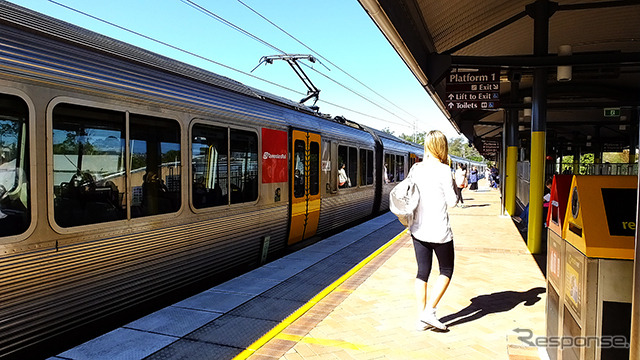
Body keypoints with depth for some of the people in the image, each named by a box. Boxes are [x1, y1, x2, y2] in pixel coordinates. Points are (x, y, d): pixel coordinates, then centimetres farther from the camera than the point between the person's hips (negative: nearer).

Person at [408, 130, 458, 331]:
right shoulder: (443, 170, -13)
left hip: (418, 229, 5)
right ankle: (429, 311, 4)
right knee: (446, 271, 13)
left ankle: (421, 318, 15)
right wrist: (454, 187, 5)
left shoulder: (415, 169, 3)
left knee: (423, 272, 12)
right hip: (439, 231, -5)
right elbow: (452, 202, -10)